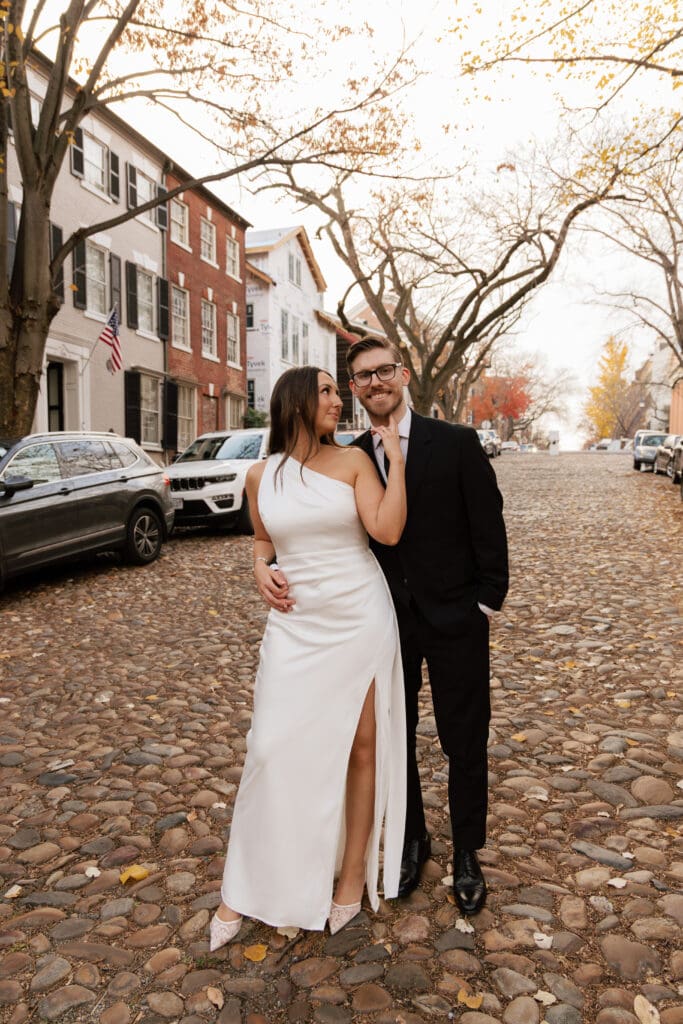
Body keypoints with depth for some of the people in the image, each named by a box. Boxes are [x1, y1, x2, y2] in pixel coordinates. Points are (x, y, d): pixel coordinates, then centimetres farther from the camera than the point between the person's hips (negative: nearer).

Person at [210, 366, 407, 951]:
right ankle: (247, 887, 22)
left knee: (362, 745, 8)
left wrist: (396, 457, -15)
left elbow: (387, 530, -13)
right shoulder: (261, 476, 4)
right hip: (296, 623, 1)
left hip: (360, 618, -1)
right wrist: (262, 570, -2)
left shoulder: (354, 460, -2)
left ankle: (354, 872, 28)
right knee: (276, 746, 3)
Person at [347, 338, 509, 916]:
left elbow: (489, 526, -5)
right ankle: (412, 840, 38)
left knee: (464, 742, 10)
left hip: (454, 619, -2)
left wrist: (487, 602, -7)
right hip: (384, 624, 3)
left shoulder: (457, 443, -7)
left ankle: (467, 855, 32)